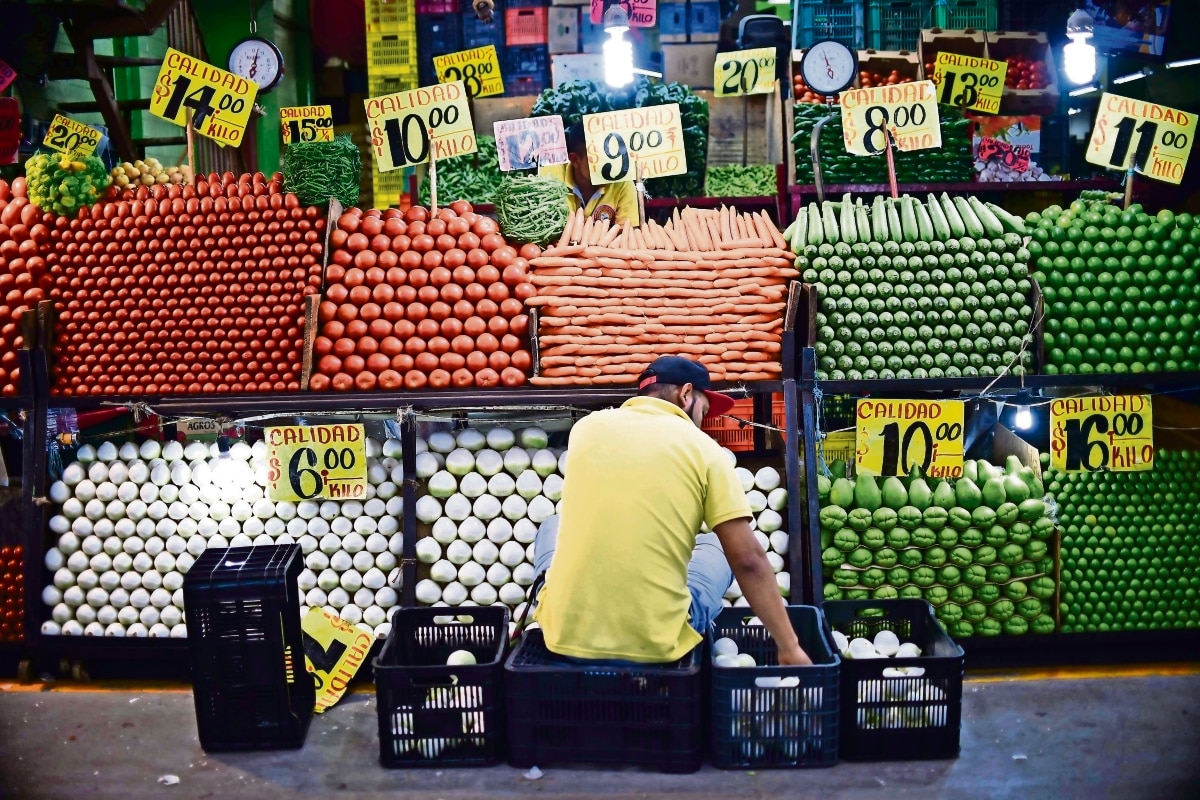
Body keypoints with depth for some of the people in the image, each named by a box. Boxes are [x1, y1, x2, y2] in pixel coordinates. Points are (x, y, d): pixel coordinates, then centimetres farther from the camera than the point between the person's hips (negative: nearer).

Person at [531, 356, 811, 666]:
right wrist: (789, 648, 3)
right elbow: (749, 560, -5)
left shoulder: (586, 426, 5)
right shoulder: (703, 448, -2)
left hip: (566, 632, 2)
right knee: (714, 545, 27)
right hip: (658, 643, -1)